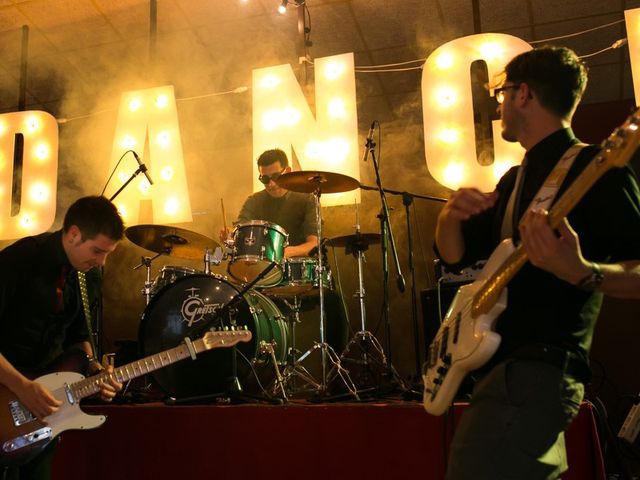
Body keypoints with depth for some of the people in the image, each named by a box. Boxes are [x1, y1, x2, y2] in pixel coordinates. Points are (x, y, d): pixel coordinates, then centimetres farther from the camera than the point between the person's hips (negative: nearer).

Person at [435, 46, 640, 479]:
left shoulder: (594, 168, -10)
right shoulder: (516, 179, 16)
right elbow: (454, 255, 14)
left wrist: (579, 273, -35)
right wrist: (451, 215, -6)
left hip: (537, 371, -9)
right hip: (508, 364, 9)